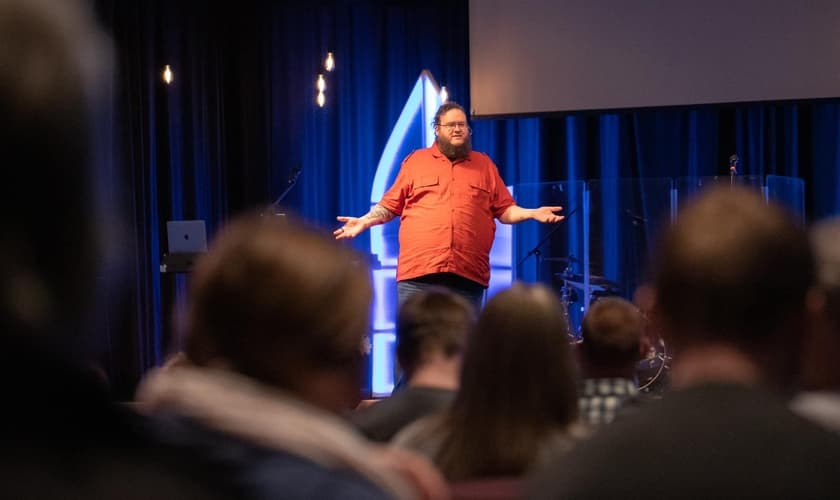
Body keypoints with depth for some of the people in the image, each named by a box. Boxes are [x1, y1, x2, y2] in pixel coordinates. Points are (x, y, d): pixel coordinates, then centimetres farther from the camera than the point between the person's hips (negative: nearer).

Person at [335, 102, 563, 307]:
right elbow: (390, 205, 15)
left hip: (468, 274, 1)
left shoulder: (485, 165, 17)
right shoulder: (415, 161, 13)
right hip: (418, 271, -1)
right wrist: (365, 221, 0)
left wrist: (532, 213, 0)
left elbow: (505, 210, 16)